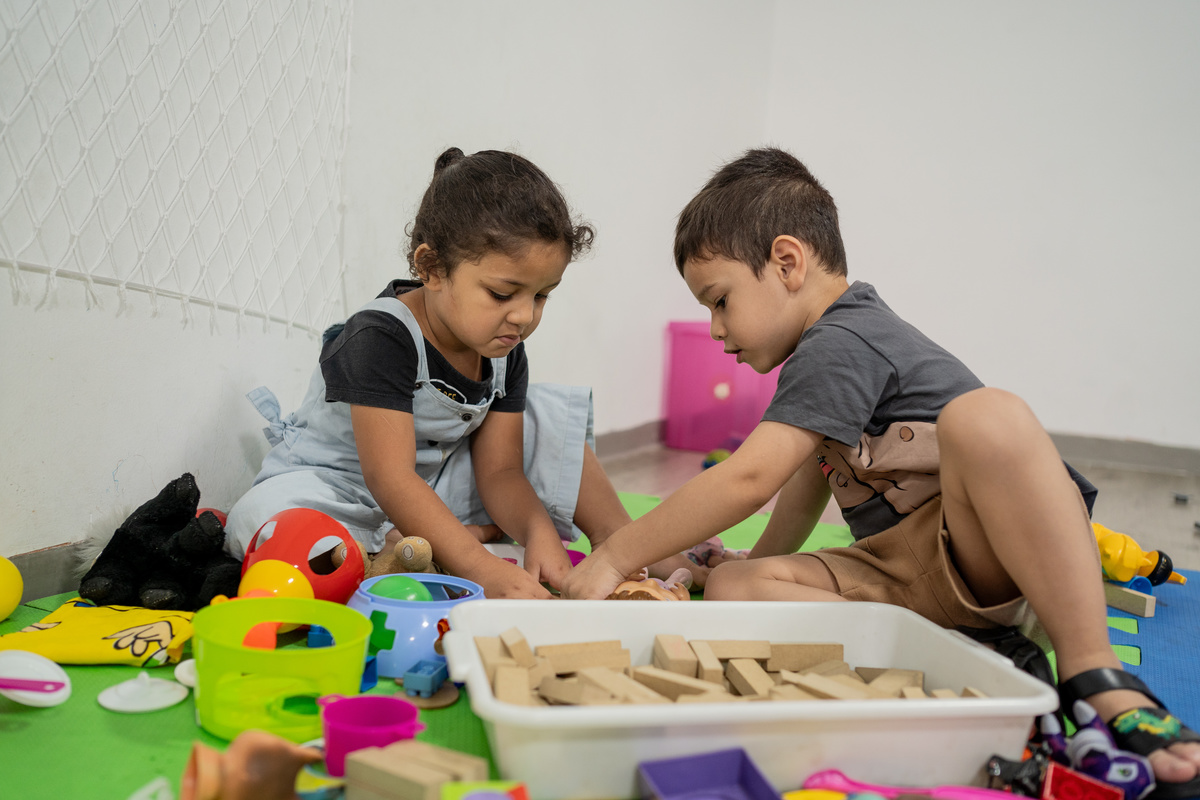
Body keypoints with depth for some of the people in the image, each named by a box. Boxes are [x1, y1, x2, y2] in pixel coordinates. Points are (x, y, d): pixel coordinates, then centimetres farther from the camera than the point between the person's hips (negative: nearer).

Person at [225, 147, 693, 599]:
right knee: (259, 517, -38)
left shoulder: (503, 350, -6)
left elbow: (499, 470, -5)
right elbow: (391, 480, -35)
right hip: (343, 493, -6)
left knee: (550, 414, -1)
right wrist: (483, 569, -43)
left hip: (437, 490, 6)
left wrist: (538, 531, -27)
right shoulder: (380, 340, -28)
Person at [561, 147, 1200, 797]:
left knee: (984, 417, -39)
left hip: (1000, 555, -9)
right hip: (904, 578, 9)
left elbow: (746, 479, -24)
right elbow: (807, 479, 25)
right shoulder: (826, 355, 18)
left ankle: (1093, 671, -31)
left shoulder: (840, 345, -16)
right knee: (732, 587, -12)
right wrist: (761, 562, 22)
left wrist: (615, 558, -17)